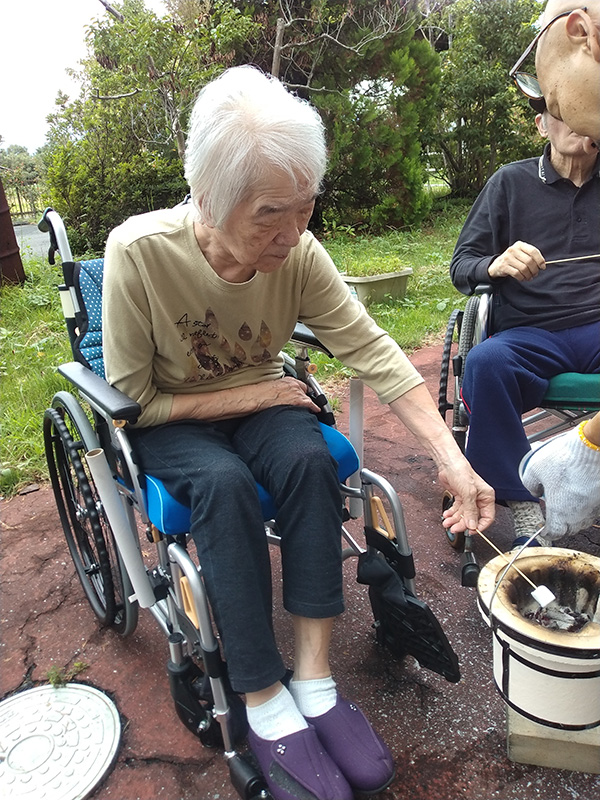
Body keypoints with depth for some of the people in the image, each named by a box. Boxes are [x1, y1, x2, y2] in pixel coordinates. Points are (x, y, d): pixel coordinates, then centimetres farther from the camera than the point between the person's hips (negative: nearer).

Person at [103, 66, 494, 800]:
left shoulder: (298, 252, -17)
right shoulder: (138, 251, -25)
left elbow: (373, 351, -19)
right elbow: (130, 399, -18)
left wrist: (451, 458, -27)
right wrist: (246, 397, -20)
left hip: (258, 403, 3)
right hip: (167, 423, -2)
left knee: (309, 458, -29)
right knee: (224, 484, -33)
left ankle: (315, 680, -17)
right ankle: (266, 706, -18)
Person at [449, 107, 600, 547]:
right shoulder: (513, 182, 11)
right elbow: (461, 266, 7)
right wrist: (495, 265, -16)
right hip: (530, 335, -1)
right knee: (485, 361, -35)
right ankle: (526, 512, -26)